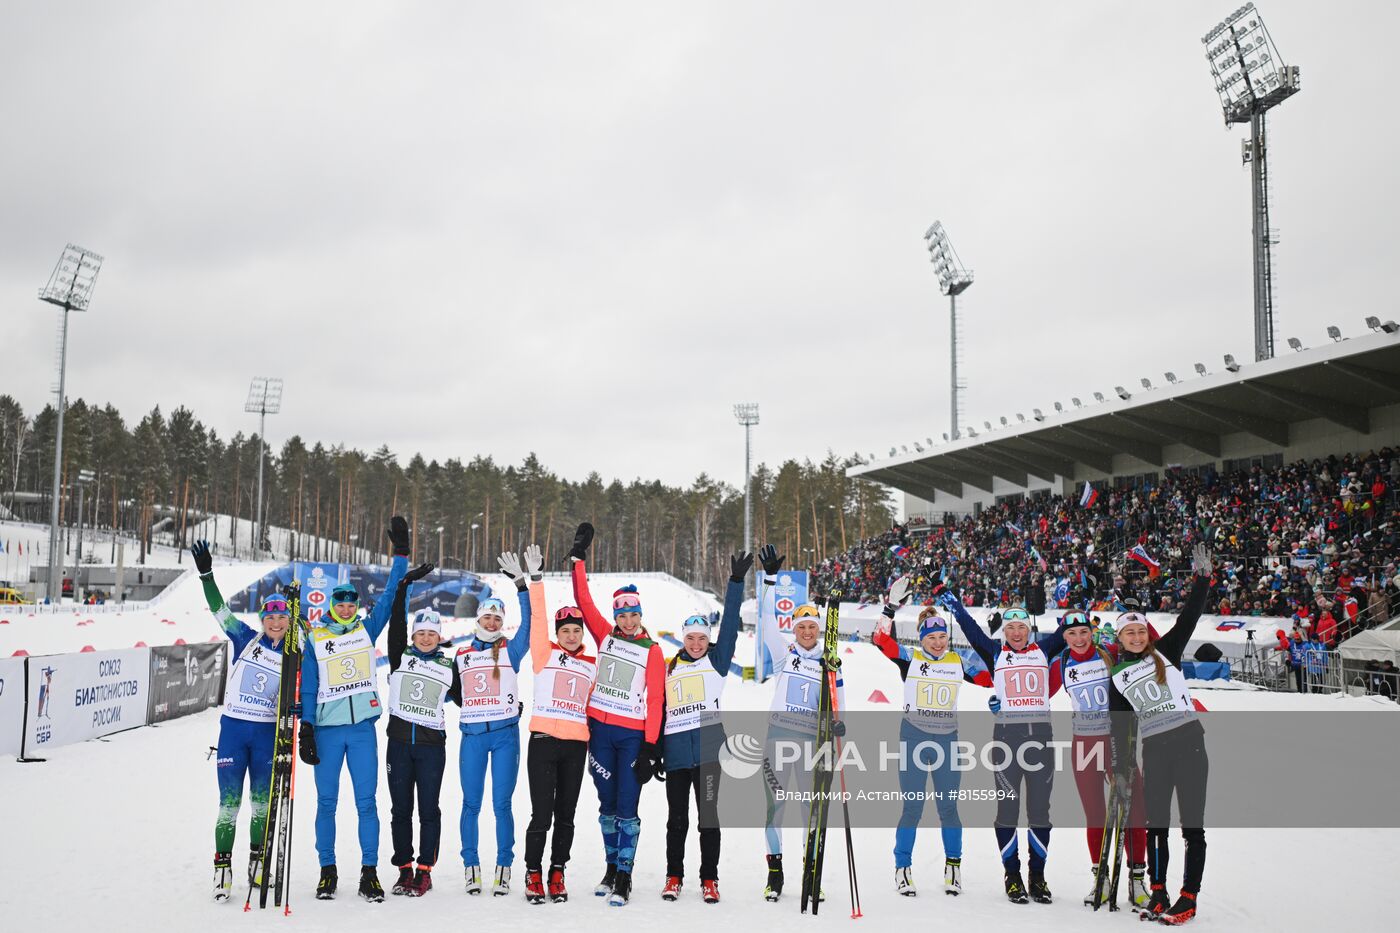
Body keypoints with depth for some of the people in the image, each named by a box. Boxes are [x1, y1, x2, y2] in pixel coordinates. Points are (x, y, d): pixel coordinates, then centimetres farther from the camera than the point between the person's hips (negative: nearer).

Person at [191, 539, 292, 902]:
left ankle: (257, 860, 23)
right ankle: (222, 865, 5)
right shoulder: (246, 639, 2)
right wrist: (206, 574, -14)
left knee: (262, 801, 9)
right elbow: (220, 610, -4)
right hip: (233, 728, -1)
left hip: (268, 733, 1)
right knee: (229, 801, -3)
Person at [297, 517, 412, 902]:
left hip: (363, 728, 1)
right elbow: (308, 687, 3)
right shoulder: (315, 639, 4)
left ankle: (369, 874, 4)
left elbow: (390, 597, 5)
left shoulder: (366, 629, 7)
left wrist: (401, 553, 1)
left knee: (367, 802, 0)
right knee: (326, 802, 4)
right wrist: (306, 728, -4)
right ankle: (327, 872, 14)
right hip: (327, 729, -1)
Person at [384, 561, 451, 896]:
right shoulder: (400, 657, 6)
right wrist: (405, 585, -9)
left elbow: (463, 698, 15)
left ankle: (425, 872, 7)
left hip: (431, 745, -1)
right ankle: (404, 871, 14)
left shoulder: (449, 667, 7)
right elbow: (396, 622, -2)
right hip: (399, 741, 1)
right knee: (400, 809, 6)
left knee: (429, 809, 0)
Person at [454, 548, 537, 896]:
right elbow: (454, 690, 23)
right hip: (472, 735, 2)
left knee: (501, 805, -1)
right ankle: (471, 867, 14)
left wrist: (523, 584, -20)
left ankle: (504, 869, 7)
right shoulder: (462, 653, 11)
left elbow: (529, 623, -11)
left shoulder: (511, 650, 4)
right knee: (471, 804, 4)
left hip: (506, 733, -2)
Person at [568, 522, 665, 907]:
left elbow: (656, 700, -3)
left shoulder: (652, 650, 1)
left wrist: (651, 746, -9)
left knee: (626, 807, -4)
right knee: (607, 804, 11)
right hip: (600, 729, 3)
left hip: (633, 735, -3)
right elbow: (583, 601, 3)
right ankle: (612, 867, 23)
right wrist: (578, 558, -1)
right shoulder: (606, 637, 8)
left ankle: (624, 878, 2)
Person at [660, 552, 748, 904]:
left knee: (708, 816, 2)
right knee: (677, 818, 9)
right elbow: (658, 709, 16)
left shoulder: (716, 661, 8)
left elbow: (729, 624, 0)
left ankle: (709, 879, 11)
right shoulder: (669, 669, 14)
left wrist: (736, 582, -7)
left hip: (707, 748, -2)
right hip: (675, 751, 2)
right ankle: (674, 877, 21)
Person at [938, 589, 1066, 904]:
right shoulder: (995, 652, 8)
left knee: (1040, 808, 6)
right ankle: (1012, 875, 8)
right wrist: (951, 600, 3)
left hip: (1041, 733, 2)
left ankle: (1038, 875, 15)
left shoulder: (1042, 650, 13)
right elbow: (970, 628, 5)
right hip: (1006, 733, -2)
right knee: (1007, 807, -1)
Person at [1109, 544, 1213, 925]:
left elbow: (1189, 617, -1)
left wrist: (1202, 578, -10)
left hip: (1189, 741, -2)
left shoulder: (1165, 651, 8)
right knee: (1156, 824, 6)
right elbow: (1120, 727, 12)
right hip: (1154, 751, 2)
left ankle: (1189, 896, 1)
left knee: (1192, 825, -3)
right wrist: (1121, 769, 8)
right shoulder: (1118, 679, 11)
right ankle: (1158, 891, 16)